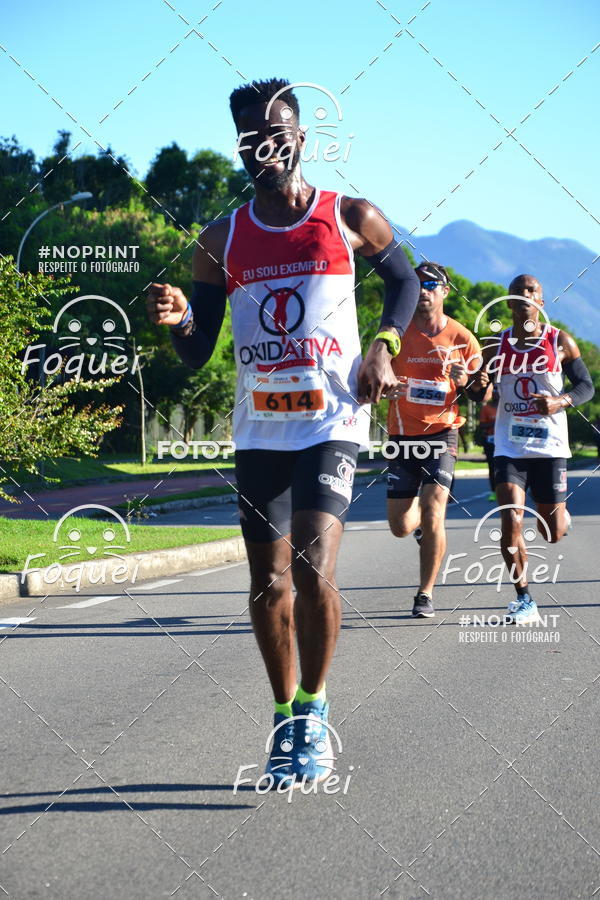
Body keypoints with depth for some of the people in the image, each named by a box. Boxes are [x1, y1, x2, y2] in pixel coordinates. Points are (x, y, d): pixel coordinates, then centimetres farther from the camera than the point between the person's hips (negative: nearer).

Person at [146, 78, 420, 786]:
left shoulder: (351, 218, 0)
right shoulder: (220, 241, 5)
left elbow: (404, 279, 18)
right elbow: (196, 354, 7)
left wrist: (384, 347, 1)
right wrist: (179, 320, -16)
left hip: (332, 423, -3)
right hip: (258, 430, 3)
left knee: (313, 570, -18)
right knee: (269, 584, 8)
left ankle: (314, 710, 2)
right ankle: (286, 717, 25)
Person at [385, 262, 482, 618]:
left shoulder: (462, 338, -2)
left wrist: (465, 381, -18)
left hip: (442, 432, -2)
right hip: (402, 435, 2)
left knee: (432, 511, -16)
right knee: (400, 527, 2)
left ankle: (426, 593, -2)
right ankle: (422, 519, 41)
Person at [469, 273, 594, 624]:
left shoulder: (560, 341, 0)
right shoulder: (497, 345, 5)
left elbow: (587, 386, 2)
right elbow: (478, 396, 11)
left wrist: (560, 401, -18)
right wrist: (477, 385, -14)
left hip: (550, 446, -1)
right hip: (510, 447, 1)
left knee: (553, 533, 5)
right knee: (511, 523, -15)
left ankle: (560, 515, 44)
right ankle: (525, 601, -2)